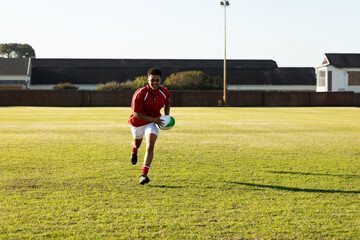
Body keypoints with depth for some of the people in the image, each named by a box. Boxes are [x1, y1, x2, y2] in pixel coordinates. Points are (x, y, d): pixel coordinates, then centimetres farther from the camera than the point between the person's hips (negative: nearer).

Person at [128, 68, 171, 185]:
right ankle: (134, 152, 65)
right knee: (137, 144, 24)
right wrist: (154, 119, -30)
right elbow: (136, 114, -25)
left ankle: (144, 175, -21)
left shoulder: (164, 92, -13)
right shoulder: (140, 93, -27)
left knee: (150, 146, -21)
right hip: (138, 122, -1)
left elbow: (167, 105, 9)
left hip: (153, 122, 1)